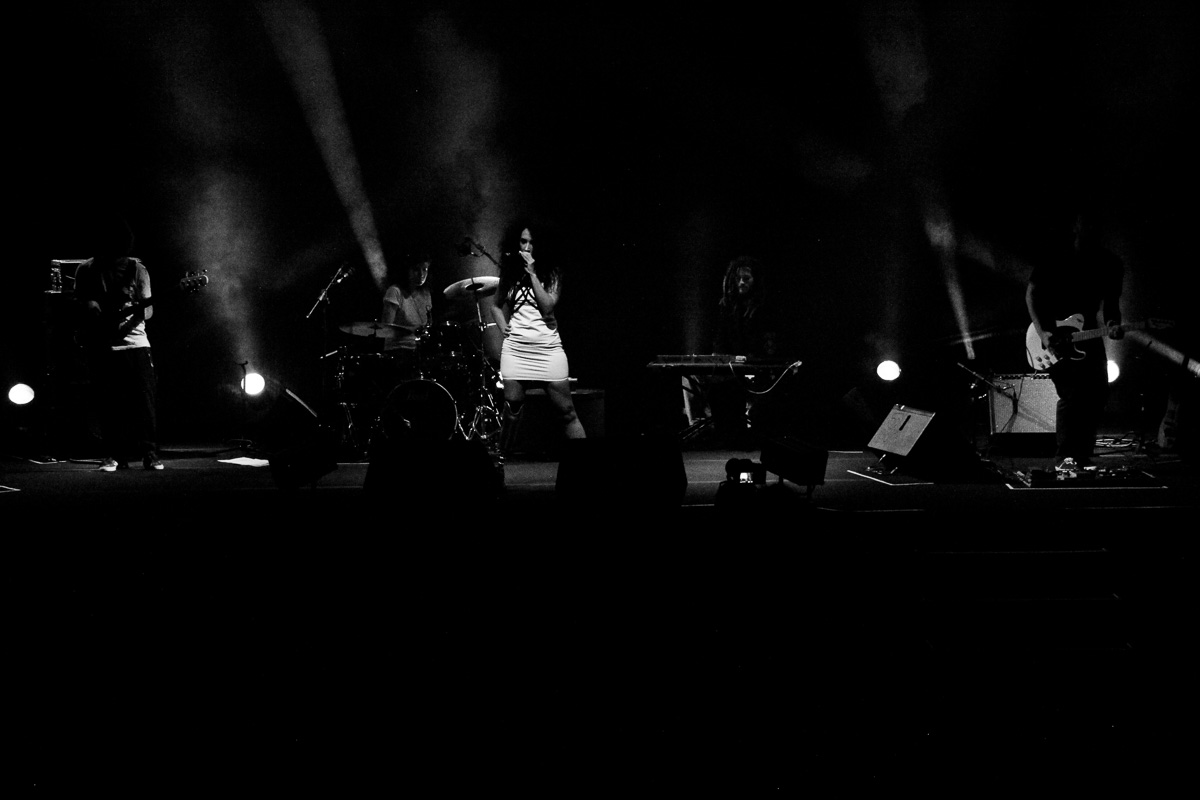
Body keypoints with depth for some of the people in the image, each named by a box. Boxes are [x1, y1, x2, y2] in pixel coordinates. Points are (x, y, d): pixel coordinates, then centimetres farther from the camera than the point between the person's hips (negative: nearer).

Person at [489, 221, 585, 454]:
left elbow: (548, 306, -9)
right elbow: (496, 305, 24)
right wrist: (502, 326, 5)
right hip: (515, 347, 2)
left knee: (567, 411, -3)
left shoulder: (551, 272, 3)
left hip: (548, 347, -2)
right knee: (512, 411, 0)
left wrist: (532, 273, -11)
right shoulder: (509, 273, 11)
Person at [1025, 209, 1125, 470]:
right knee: (1071, 394, -19)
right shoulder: (1054, 260, -9)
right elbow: (1032, 293, -7)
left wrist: (1112, 323, -12)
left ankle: (1083, 458, 10)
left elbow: (1110, 301, 10)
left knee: (1097, 397, 0)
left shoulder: (1109, 263, 3)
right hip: (1056, 337, -5)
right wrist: (1042, 333, -17)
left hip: (1088, 335, 5)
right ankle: (1064, 458, -17)